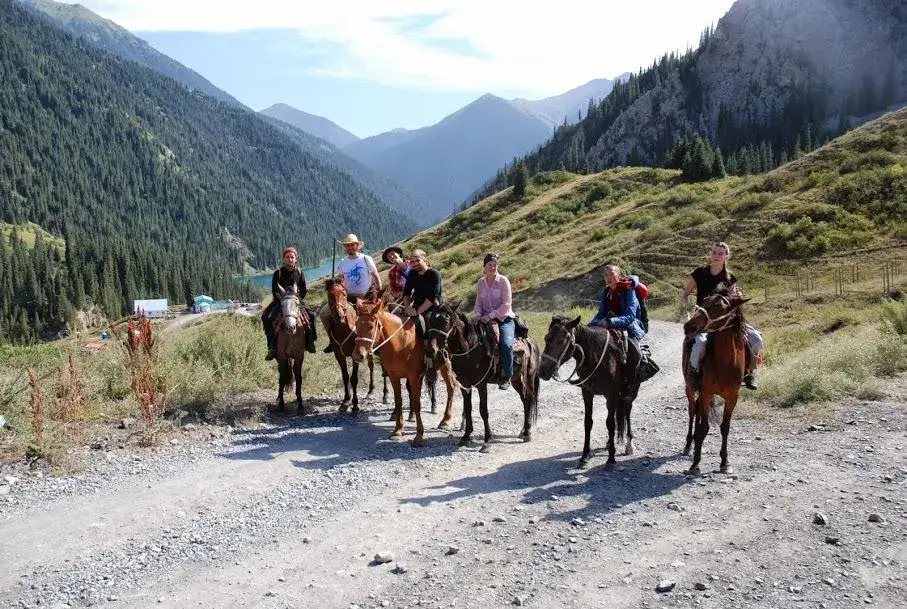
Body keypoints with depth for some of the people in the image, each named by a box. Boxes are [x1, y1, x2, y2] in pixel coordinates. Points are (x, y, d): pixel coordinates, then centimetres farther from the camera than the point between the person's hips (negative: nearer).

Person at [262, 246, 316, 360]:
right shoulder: (278, 273, 0)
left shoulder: (300, 273, 6)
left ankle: (309, 342, -8)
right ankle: (272, 346, -24)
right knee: (266, 317, -26)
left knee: (311, 315, -22)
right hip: (280, 301, -1)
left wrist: (298, 300, -11)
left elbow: (303, 291, 6)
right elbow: (274, 291, -3)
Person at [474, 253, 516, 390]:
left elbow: (506, 305, -11)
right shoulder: (480, 283, 7)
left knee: (506, 344, -29)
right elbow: (478, 303, 13)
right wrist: (478, 315, -6)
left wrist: (490, 315, -17)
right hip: (486, 319, 4)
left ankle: (506, 376, -13)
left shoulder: (503, 281, -6)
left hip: (504, 319, -4)